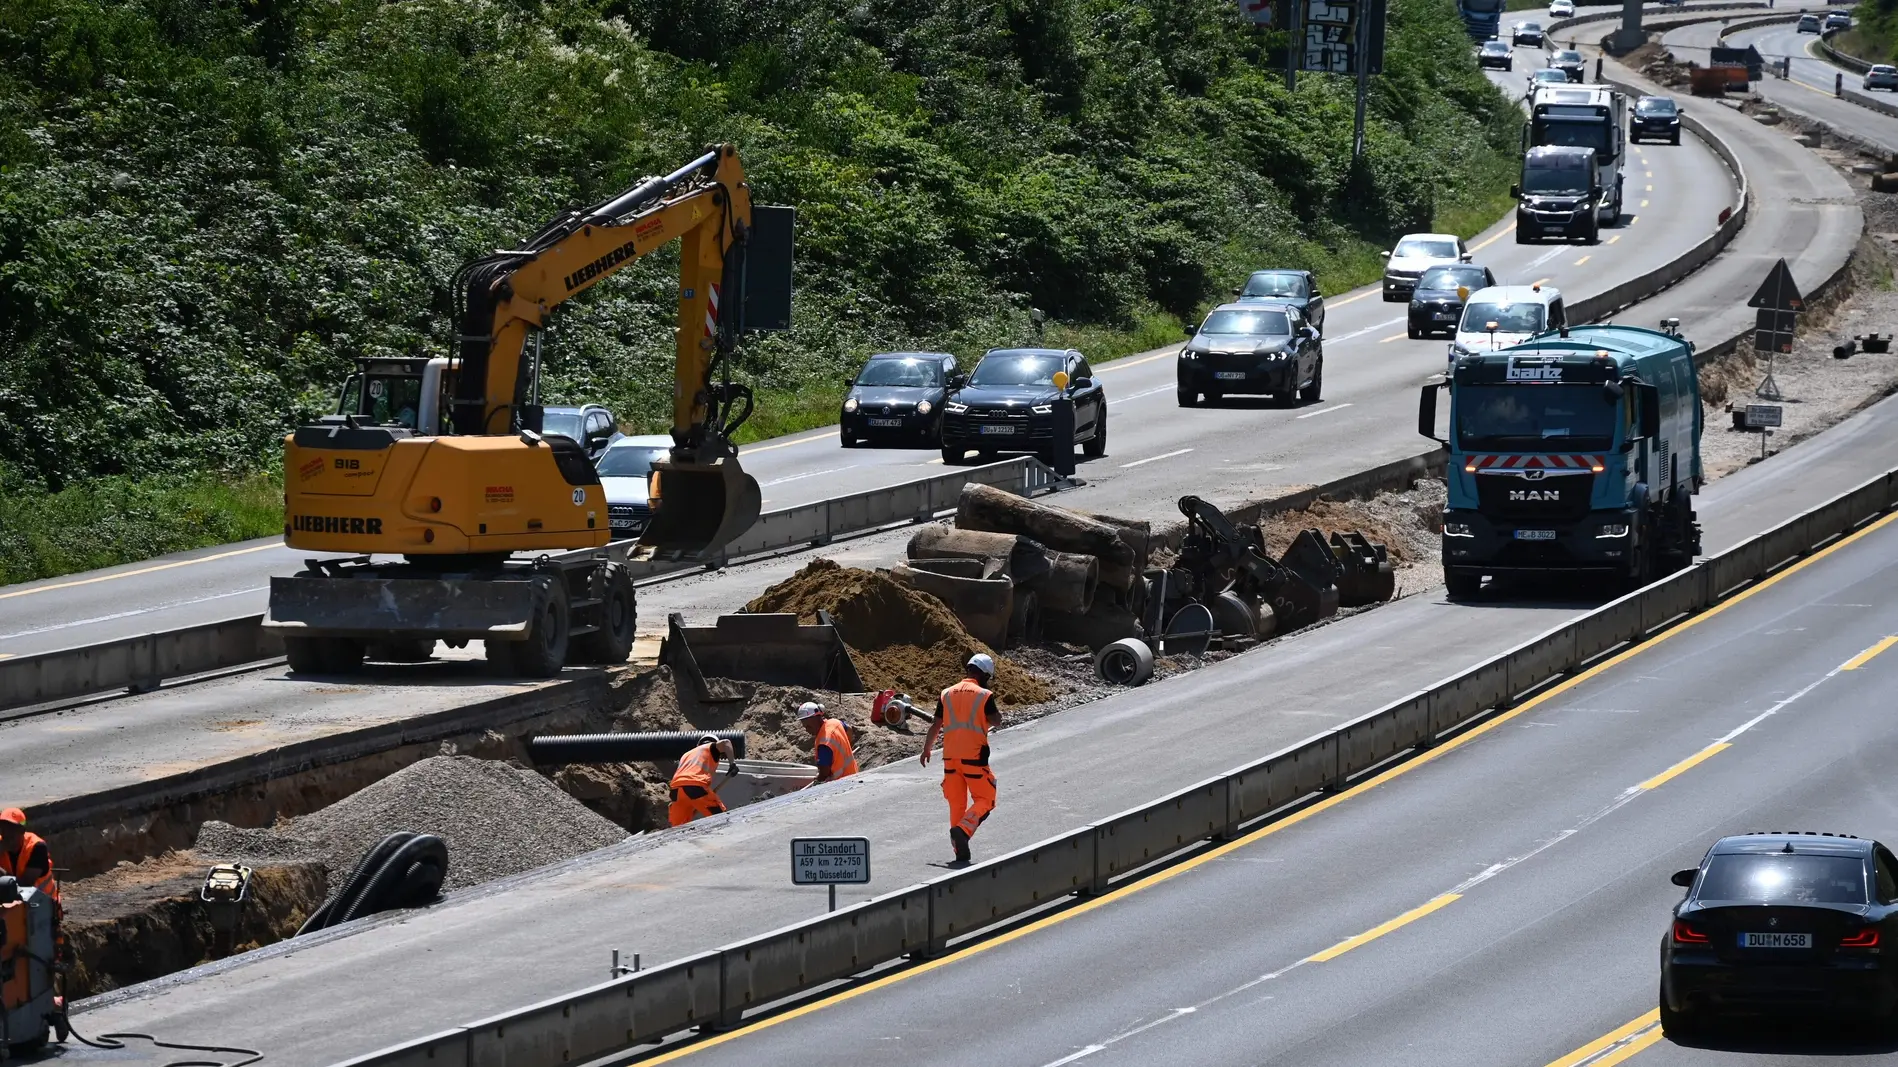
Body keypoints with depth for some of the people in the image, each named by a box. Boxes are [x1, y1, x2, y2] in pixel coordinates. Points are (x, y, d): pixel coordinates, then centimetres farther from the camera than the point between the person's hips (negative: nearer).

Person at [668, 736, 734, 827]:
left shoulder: (686, 755, 37)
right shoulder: (711, 748, 21)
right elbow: (725, 743, -1)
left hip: (677, 788, 5)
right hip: (697, 786, -5)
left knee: (679, 826, 12)